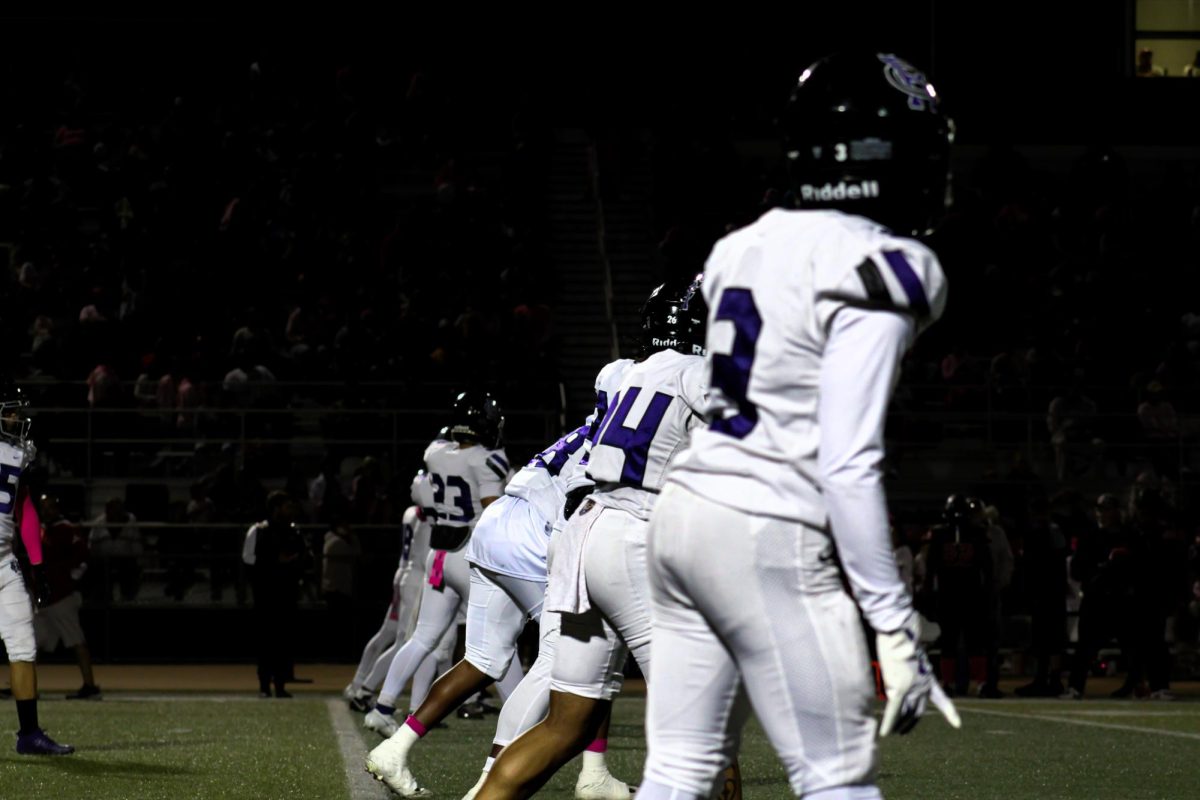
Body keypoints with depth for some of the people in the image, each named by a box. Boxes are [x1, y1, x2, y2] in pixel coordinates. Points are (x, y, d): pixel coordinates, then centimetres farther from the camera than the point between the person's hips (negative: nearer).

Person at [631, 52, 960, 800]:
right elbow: (848, 466, -17)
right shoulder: (874, 274, -13)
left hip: (687, 512, 8)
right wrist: (896, 630, -15)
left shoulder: (751, 247, 11)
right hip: (771, 542, -8)